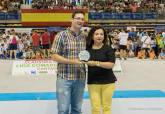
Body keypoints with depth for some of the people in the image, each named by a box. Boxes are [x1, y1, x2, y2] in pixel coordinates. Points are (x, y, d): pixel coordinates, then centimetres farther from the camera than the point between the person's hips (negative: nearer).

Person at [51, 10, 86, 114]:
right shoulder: (61, 35, -5)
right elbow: (54, 56, -8)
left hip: (80, 78, 5)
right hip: (64, 78, -4)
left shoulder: (85, 37, 8)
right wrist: (72, 61, -17)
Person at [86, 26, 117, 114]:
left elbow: (111, 64, -16)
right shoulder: (88, 49, 3)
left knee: (107, 107, 9)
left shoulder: (108, 48, -4)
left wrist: (96, 63, -24)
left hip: (107, 82, -1)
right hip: (92, 82, 2)